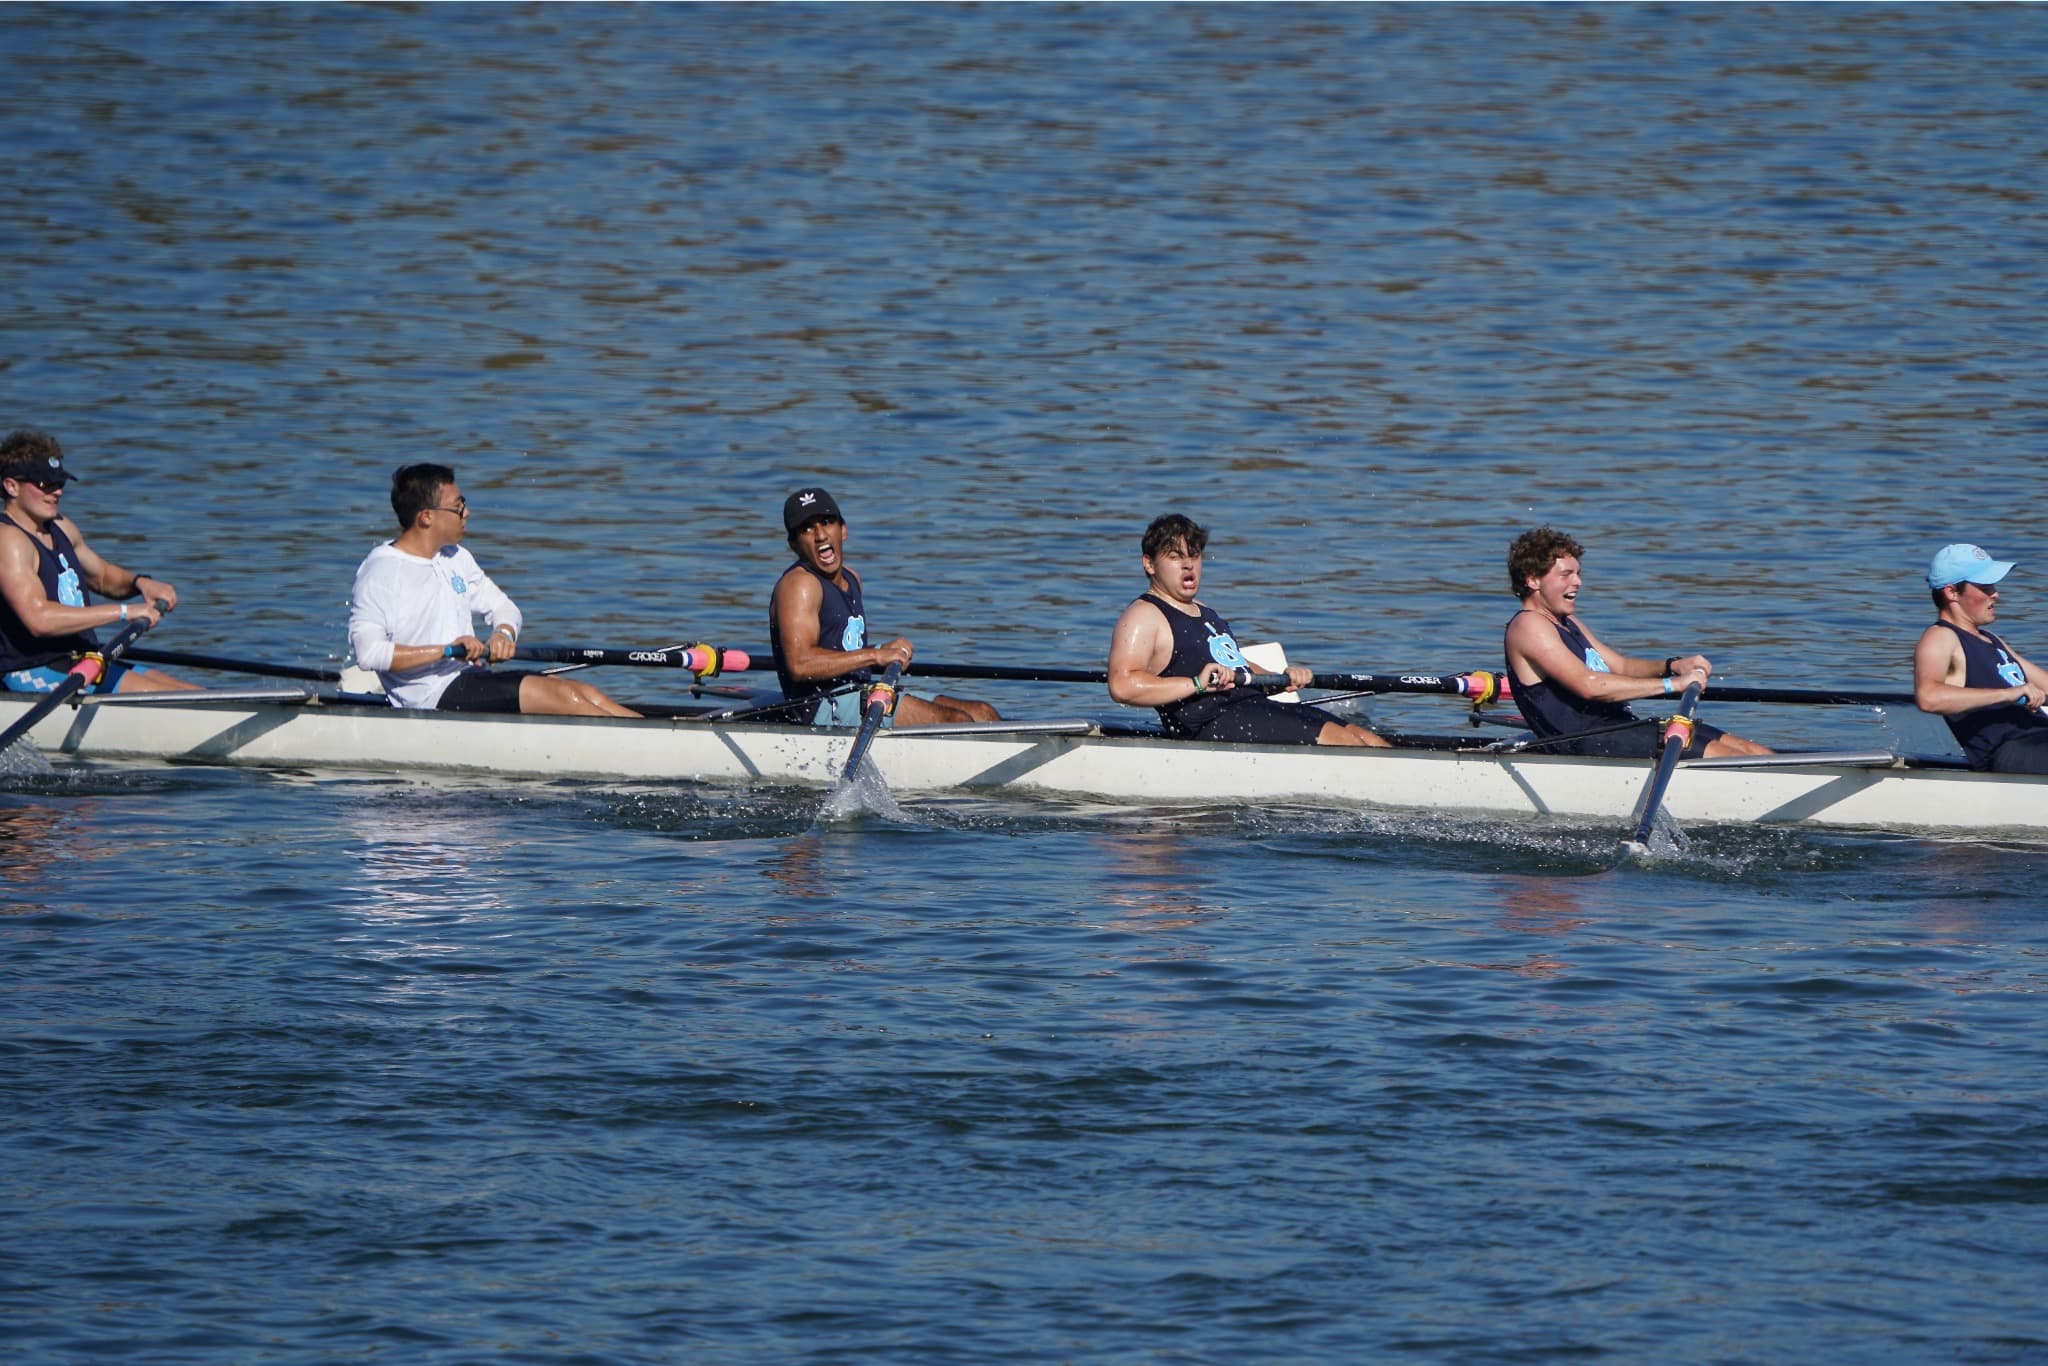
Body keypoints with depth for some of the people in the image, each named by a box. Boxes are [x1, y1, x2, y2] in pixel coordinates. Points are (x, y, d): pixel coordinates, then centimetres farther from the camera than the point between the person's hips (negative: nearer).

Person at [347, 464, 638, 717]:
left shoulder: (456, 559, 17)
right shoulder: (380, 573, -10)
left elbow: (504, 608, 22)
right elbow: (368, 651, -21)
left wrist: (503, 633, -4)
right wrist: (446, 650, -24)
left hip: (473, 678, 9)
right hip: (433, 697, -9)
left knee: (587, 693, -11)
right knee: (564, 696, -22)